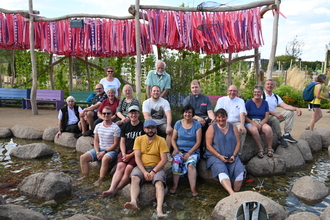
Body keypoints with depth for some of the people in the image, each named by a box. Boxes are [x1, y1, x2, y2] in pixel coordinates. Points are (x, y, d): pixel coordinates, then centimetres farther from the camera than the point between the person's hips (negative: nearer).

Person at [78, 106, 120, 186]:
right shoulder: (98, 126, 8)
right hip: (99, 149, 6)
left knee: (105, 159, -37)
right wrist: (97, 152, -8)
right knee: (83, 157, -9)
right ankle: (85, 175, 6)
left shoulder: (115, 128, -9)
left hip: (111, 150, -6)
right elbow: (96, 141, 9)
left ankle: (101, 179, -23)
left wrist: (104, 152, -16)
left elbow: (116, 144, -11)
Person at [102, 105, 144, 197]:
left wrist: (130, 155, -10)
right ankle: (111, 189, -30)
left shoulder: (143, 126, -1)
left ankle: (115, 189, -23)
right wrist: (124, 154, -5)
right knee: (120, 166, -22)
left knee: (128, 168, -24)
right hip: (126, 151, 3)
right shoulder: (125, 126, 13)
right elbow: (122, 142, 12)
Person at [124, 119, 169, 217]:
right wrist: (144, 172, -16)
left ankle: (159, 209, -42)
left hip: (156, 168, -1)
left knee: (159, 182, -30)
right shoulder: (139, 139, 5)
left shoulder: (161, 140, 0)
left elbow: (164, 159, -6)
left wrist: (154, 171, -17)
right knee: (134, 178, -29)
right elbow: (137, 157, -3)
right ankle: (133, 202, -43)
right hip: (142, 167, 2)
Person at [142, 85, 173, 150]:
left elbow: (168, 115, -12)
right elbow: (146, 117, -13)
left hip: (162, 124, 1)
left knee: (170, 131, -27)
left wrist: (168, 126, -31)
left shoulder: (165, 102, 3)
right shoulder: (146, 103, 2)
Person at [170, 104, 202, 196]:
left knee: (191, 164, -32)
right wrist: (176, 149, -8)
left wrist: (189, 153, -12)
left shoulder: (197, 125, 2)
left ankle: (193, 189, -27)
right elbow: (173, 139, 10)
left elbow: (198, 142, -2)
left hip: (193, 151, -1)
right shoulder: (178, 123, 8)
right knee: (176, 161, -30)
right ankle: (175, 186, -22)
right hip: (179, 150, 2)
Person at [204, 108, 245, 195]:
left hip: (231, 157, 3)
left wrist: (234, 155, -6)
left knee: (240, 170, -25)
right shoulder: (212, 128, 3)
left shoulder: (233, 127, 13)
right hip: (215, 156, -3)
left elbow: (238, 143, 10)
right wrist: (219, 156, -14)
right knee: (221, 171, -32)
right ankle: (232, 193, -45)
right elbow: (208, 145, -3)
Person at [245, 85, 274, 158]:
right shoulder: (249, 102, 1)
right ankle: (261, 149, -22)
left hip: (261, 123, 3)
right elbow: (245, 116, -3)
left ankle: (269, 148, -12)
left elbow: (266, 117, 7)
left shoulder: (265, 103, 10)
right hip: (250, 123, -2)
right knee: (254, 130, -37)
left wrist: (260, 124, -12)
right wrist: (253, 123, -16)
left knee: (268, 129, -31)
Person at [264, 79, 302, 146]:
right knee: (274, 118, -37)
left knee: (290, 112, -7)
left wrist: (296, 108, -17)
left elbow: (285, 106, 3)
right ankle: (279, 137, -15)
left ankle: (287, 134, -13)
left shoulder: (276, 97, 15)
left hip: (275, 115, 7)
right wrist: (275, 114, -30)